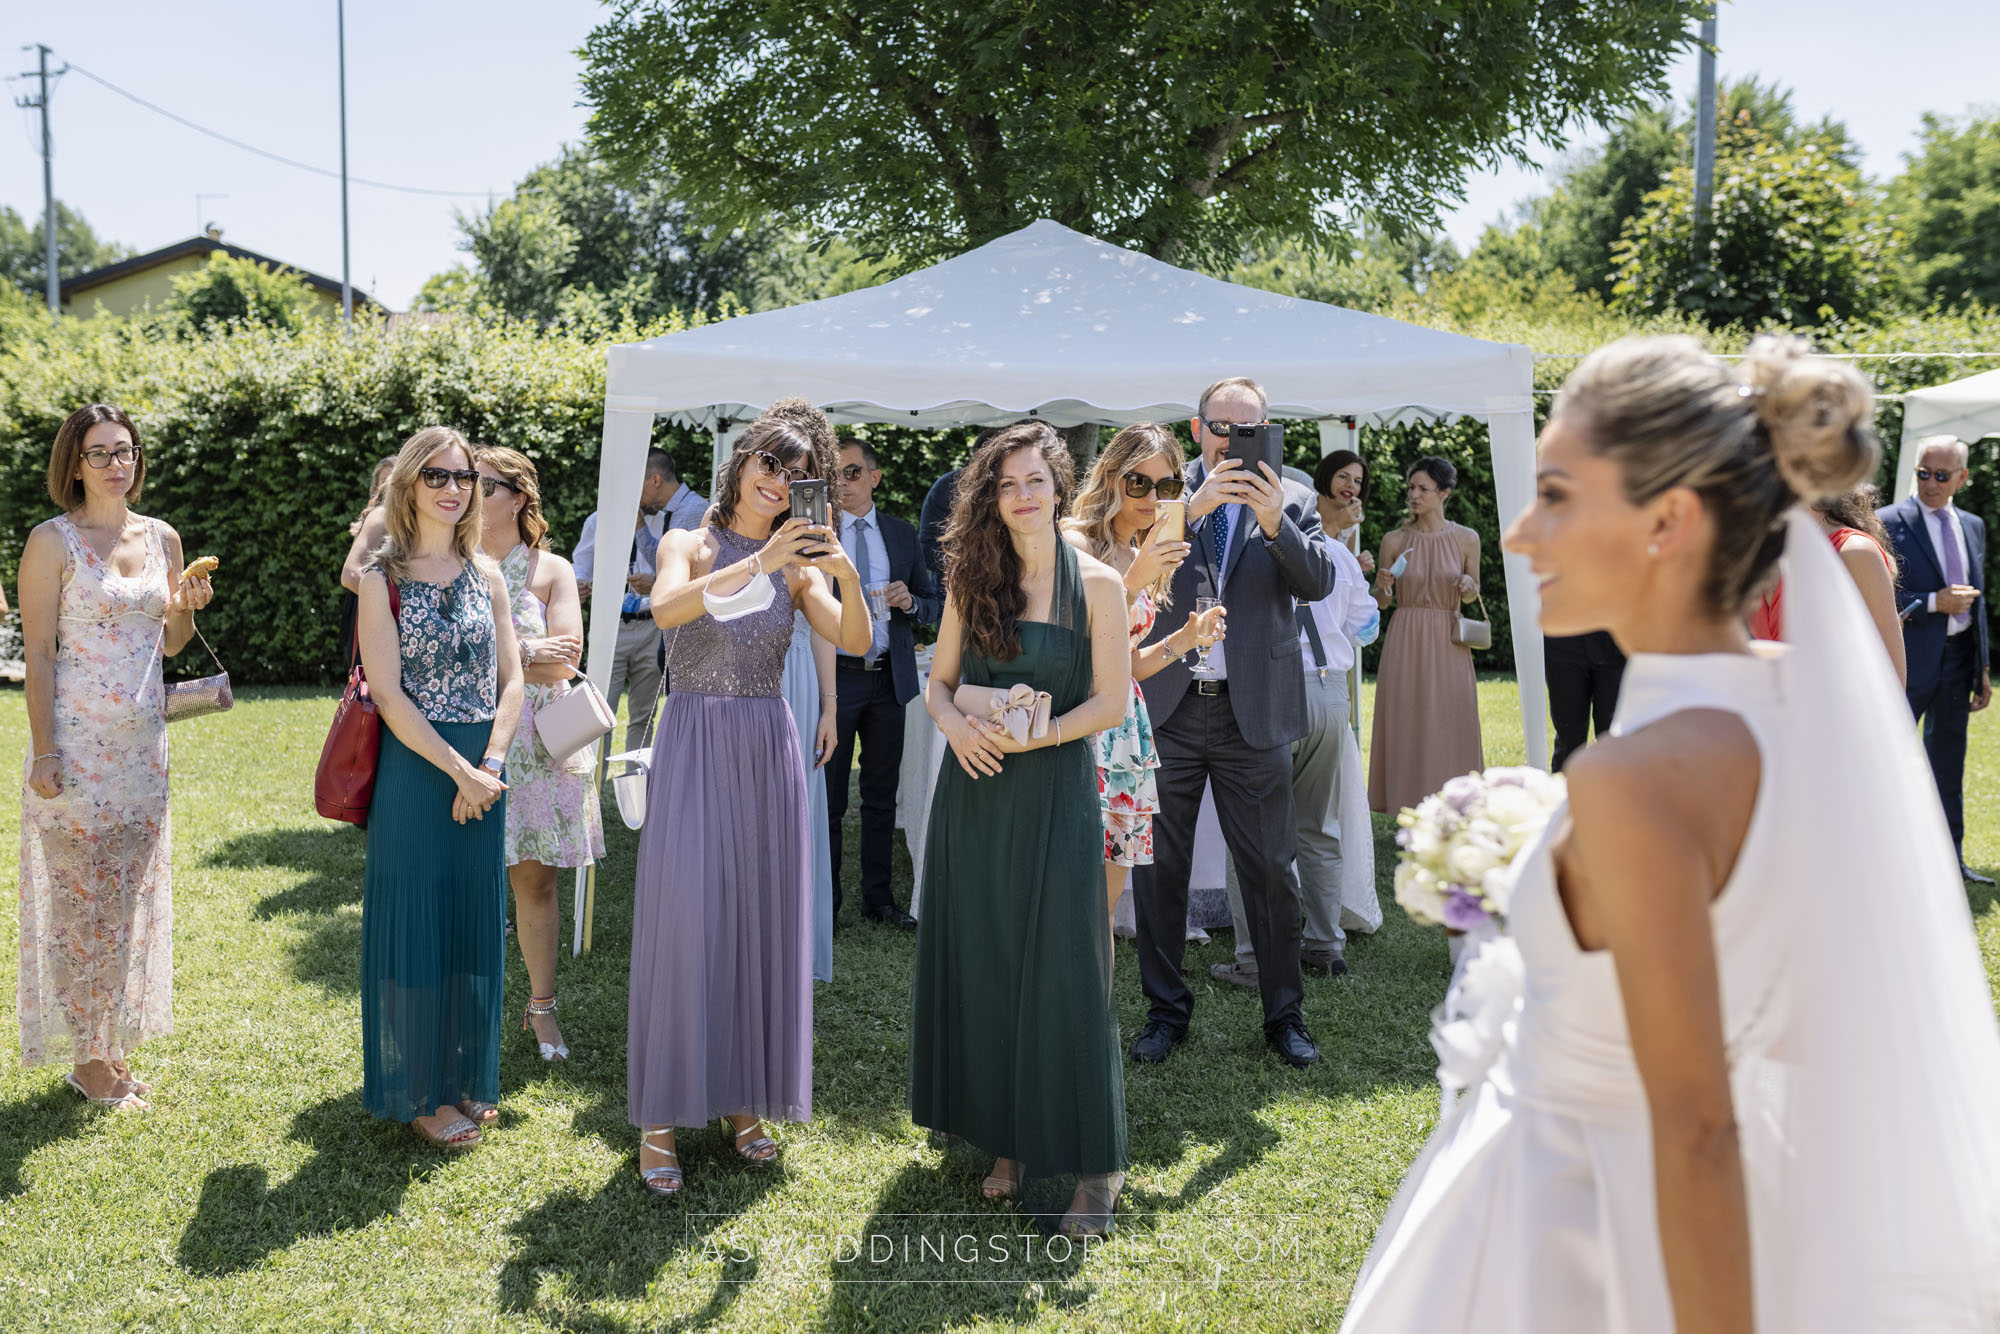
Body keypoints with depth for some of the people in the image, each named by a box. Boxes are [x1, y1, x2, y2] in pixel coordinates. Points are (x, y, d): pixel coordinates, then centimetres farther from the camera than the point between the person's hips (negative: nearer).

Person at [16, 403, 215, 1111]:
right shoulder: (53, 541, -6)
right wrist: (45, 751, -14)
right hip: (77, 741, -5)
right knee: (82, 900, 0)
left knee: (132, 896, 11)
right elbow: (39, 653, -8)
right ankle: (86, 1059, 12)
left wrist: (188, 606, -4)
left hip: (143, 743, 6)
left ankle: (113, 1046, 24)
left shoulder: (163, 538, 9)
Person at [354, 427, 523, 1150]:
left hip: (483, 772, 4)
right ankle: (419, 1093, 17)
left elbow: (510, 680, 6)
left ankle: (466, 1079, 25)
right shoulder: (383, 579, -4)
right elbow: (388, 693, -11)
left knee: (475, 923, 11)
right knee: (416, 922, 3)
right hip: (414, 767, -4)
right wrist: (458, 769, -15)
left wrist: (491, 764, -8)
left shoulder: (486, 574, 8)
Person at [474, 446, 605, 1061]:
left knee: (535, 877, 5)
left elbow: (564, 659, -8)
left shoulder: (552, 570, 4)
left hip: (537, 743, 0)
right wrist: (525, 653, -10)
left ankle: (542, 1008, 19)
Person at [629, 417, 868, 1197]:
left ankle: (745, 1097, 20)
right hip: (695, 743, -3)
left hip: (768, 749, 4)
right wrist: (757, 564, -30)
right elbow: (666, 608, -21)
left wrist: (847, 575, -23)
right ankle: (659, 1118, 2)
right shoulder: (689, 545, 1)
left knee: (762, 917, 6)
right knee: (685, 916, -7)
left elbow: (854, 642, -6)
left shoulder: (798, 567, 9)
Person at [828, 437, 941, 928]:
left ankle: (878, 898, 19)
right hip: (834, 677, -3)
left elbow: (932, 608, 12)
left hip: (888, 679, 3)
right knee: (827, 798, 2)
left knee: (882, 796, 9)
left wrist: (909, 601, -8)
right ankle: (825, 901, 13)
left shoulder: (901, 534, 10)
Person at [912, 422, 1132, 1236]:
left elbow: (1111, 701, -4)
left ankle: (1094, 1165, 7)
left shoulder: (1096, 584, -1)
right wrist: (957, 726, -10)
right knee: (980, 965, 7)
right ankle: (1007, 1143, 22)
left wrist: (1033, 735, -17)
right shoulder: (972, 582, 8)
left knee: (1062, 970, -4)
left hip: (1054, 794, -3)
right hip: (973, 793, 4)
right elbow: (937, 685, 11)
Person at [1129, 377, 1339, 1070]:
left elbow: (1319, 582, -7)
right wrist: (1192, 507, -22)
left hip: (1254, 710, 0)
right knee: (1158, 866, 8)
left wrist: (1275, 521, -22)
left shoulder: (1291, 499, 5)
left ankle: (1283, 1012, 21)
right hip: (1166, 705, 0)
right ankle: (1166, 1008, 23)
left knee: (1271, 868, 5)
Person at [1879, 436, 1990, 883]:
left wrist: (1983, 667, 14)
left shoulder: (1973, 526, 13)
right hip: (1910, 659, -6)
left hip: (1959, 658, 6)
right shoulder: (1890, 522, -7)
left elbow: (1977, 599, 16)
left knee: (1948, 759, 13)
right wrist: (1933, 602, -19)